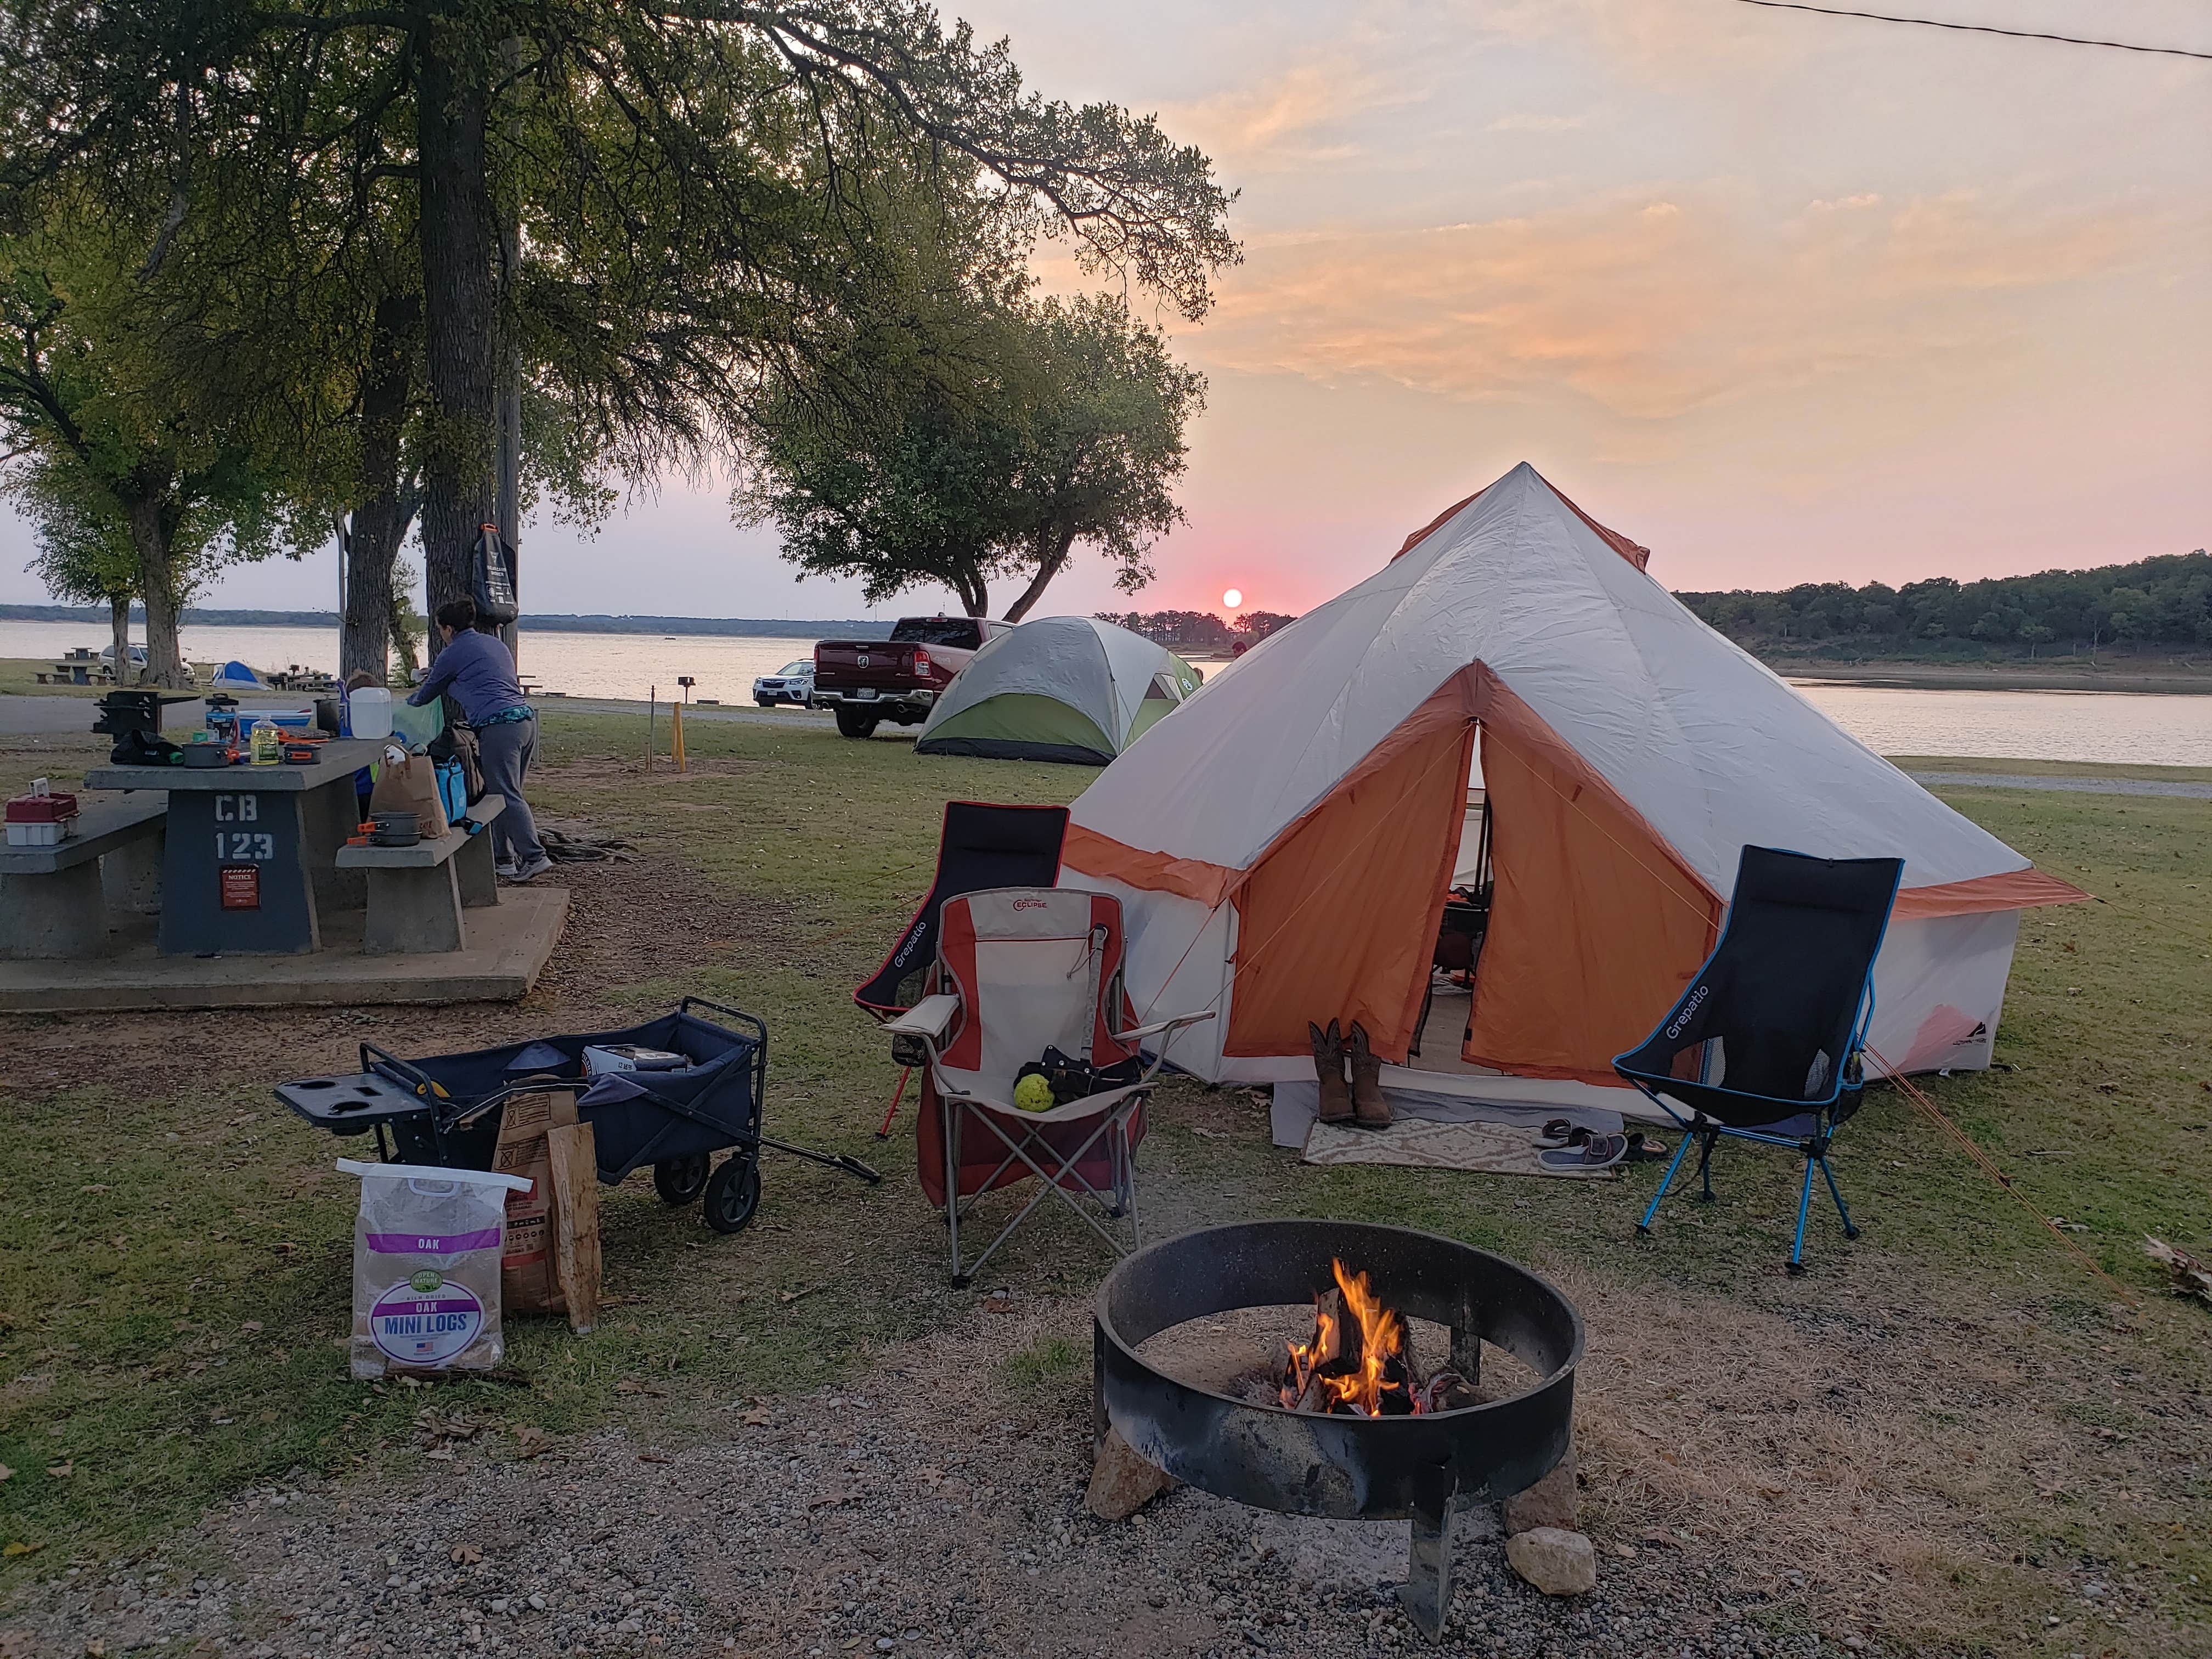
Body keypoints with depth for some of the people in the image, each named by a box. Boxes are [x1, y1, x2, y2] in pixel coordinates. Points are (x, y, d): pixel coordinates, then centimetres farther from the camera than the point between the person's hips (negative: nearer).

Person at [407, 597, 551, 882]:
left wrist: (411, 698, 43)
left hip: (499, 727, -8)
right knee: (502, 793, 13)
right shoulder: (494, 642, 25)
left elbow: (427, 694, 18)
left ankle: (534, 857, -16)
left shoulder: (452, 654, 3)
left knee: (507, 796, -9)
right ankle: (503, 857, 15)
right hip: (527, 719, 8)